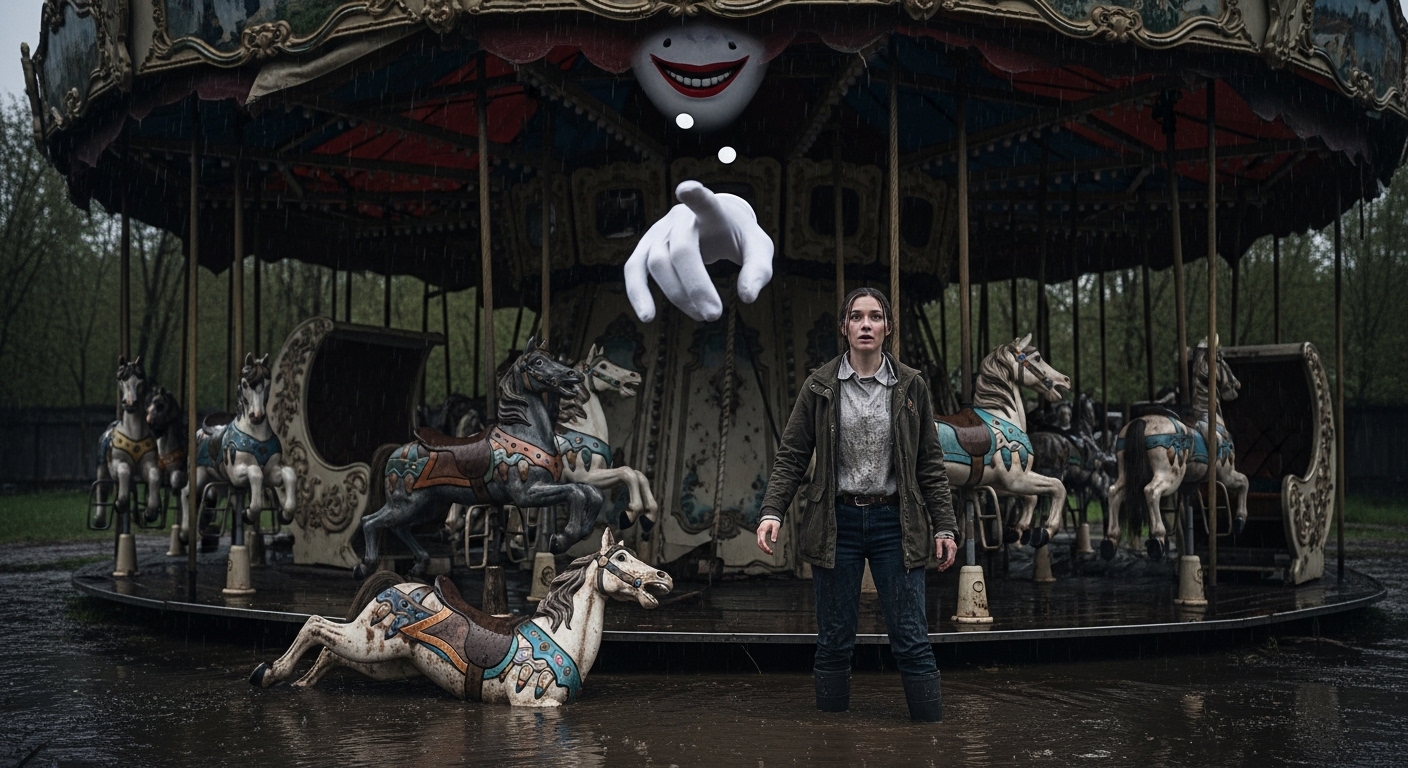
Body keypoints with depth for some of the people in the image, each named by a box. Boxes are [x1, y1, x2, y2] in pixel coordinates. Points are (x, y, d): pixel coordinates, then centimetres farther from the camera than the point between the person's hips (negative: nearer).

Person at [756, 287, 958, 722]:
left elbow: (930, 463, 6)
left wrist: (943, 527, 3)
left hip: (894, 522, 0)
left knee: (912, 640, -1)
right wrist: (773, 512, -11)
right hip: (837, 523, 0)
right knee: (834, 641, 6)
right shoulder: (820, 387, 2)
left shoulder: (911, 387, 3)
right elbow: (791, 456, 1)